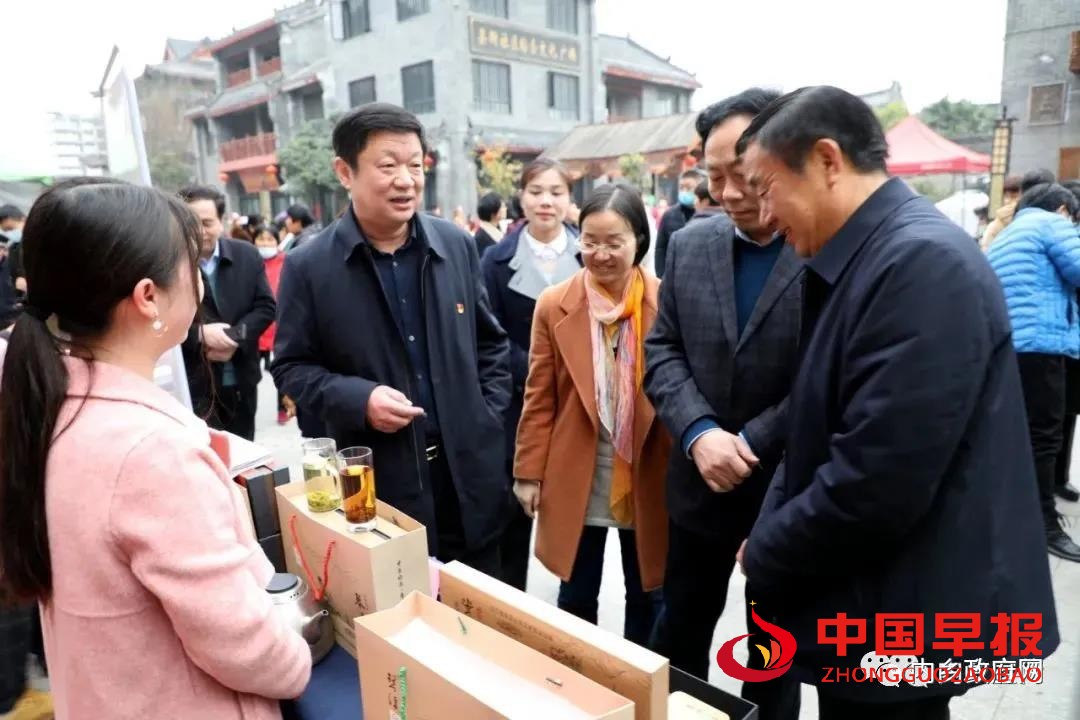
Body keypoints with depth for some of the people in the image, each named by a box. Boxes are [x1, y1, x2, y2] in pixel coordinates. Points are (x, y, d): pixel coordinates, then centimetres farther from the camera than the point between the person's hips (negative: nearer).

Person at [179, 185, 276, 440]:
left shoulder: (247, 255, 2)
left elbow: (266, 307, 0)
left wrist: (233, 336, -13)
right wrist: (199, 334, -21)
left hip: (241, 380, 4)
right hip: (193, 384, -4)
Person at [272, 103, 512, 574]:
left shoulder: (456, 245, 1)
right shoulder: (309, 267, -8)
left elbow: (490, 342, 9)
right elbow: (291, 366, -2)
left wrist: (489, 418, 1)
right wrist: (358, 400, -18)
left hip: (469, 469, 3)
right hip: (378, 483, -2)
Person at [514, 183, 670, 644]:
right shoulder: (554, 305, -5)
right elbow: (539, 397, -1)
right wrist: (529, 472, 0)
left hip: (647, 477, 0)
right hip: (575, 478, 0)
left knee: (646, 593, 19)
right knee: (576, 596, 15)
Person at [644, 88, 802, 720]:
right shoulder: (690, 244, 1)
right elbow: (663, 349, 0)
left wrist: (752, 445, -17)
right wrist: (700, 433, -14)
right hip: (701, 480, 4)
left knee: (775, 645, 20)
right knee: (680, 629, 22)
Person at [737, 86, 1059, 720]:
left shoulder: (922, 261, -25)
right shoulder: (868, 258, 6)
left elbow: (876, 481, -29)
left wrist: (766, 556, -13)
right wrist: (772, 528, 1)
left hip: (901, 617, -8)